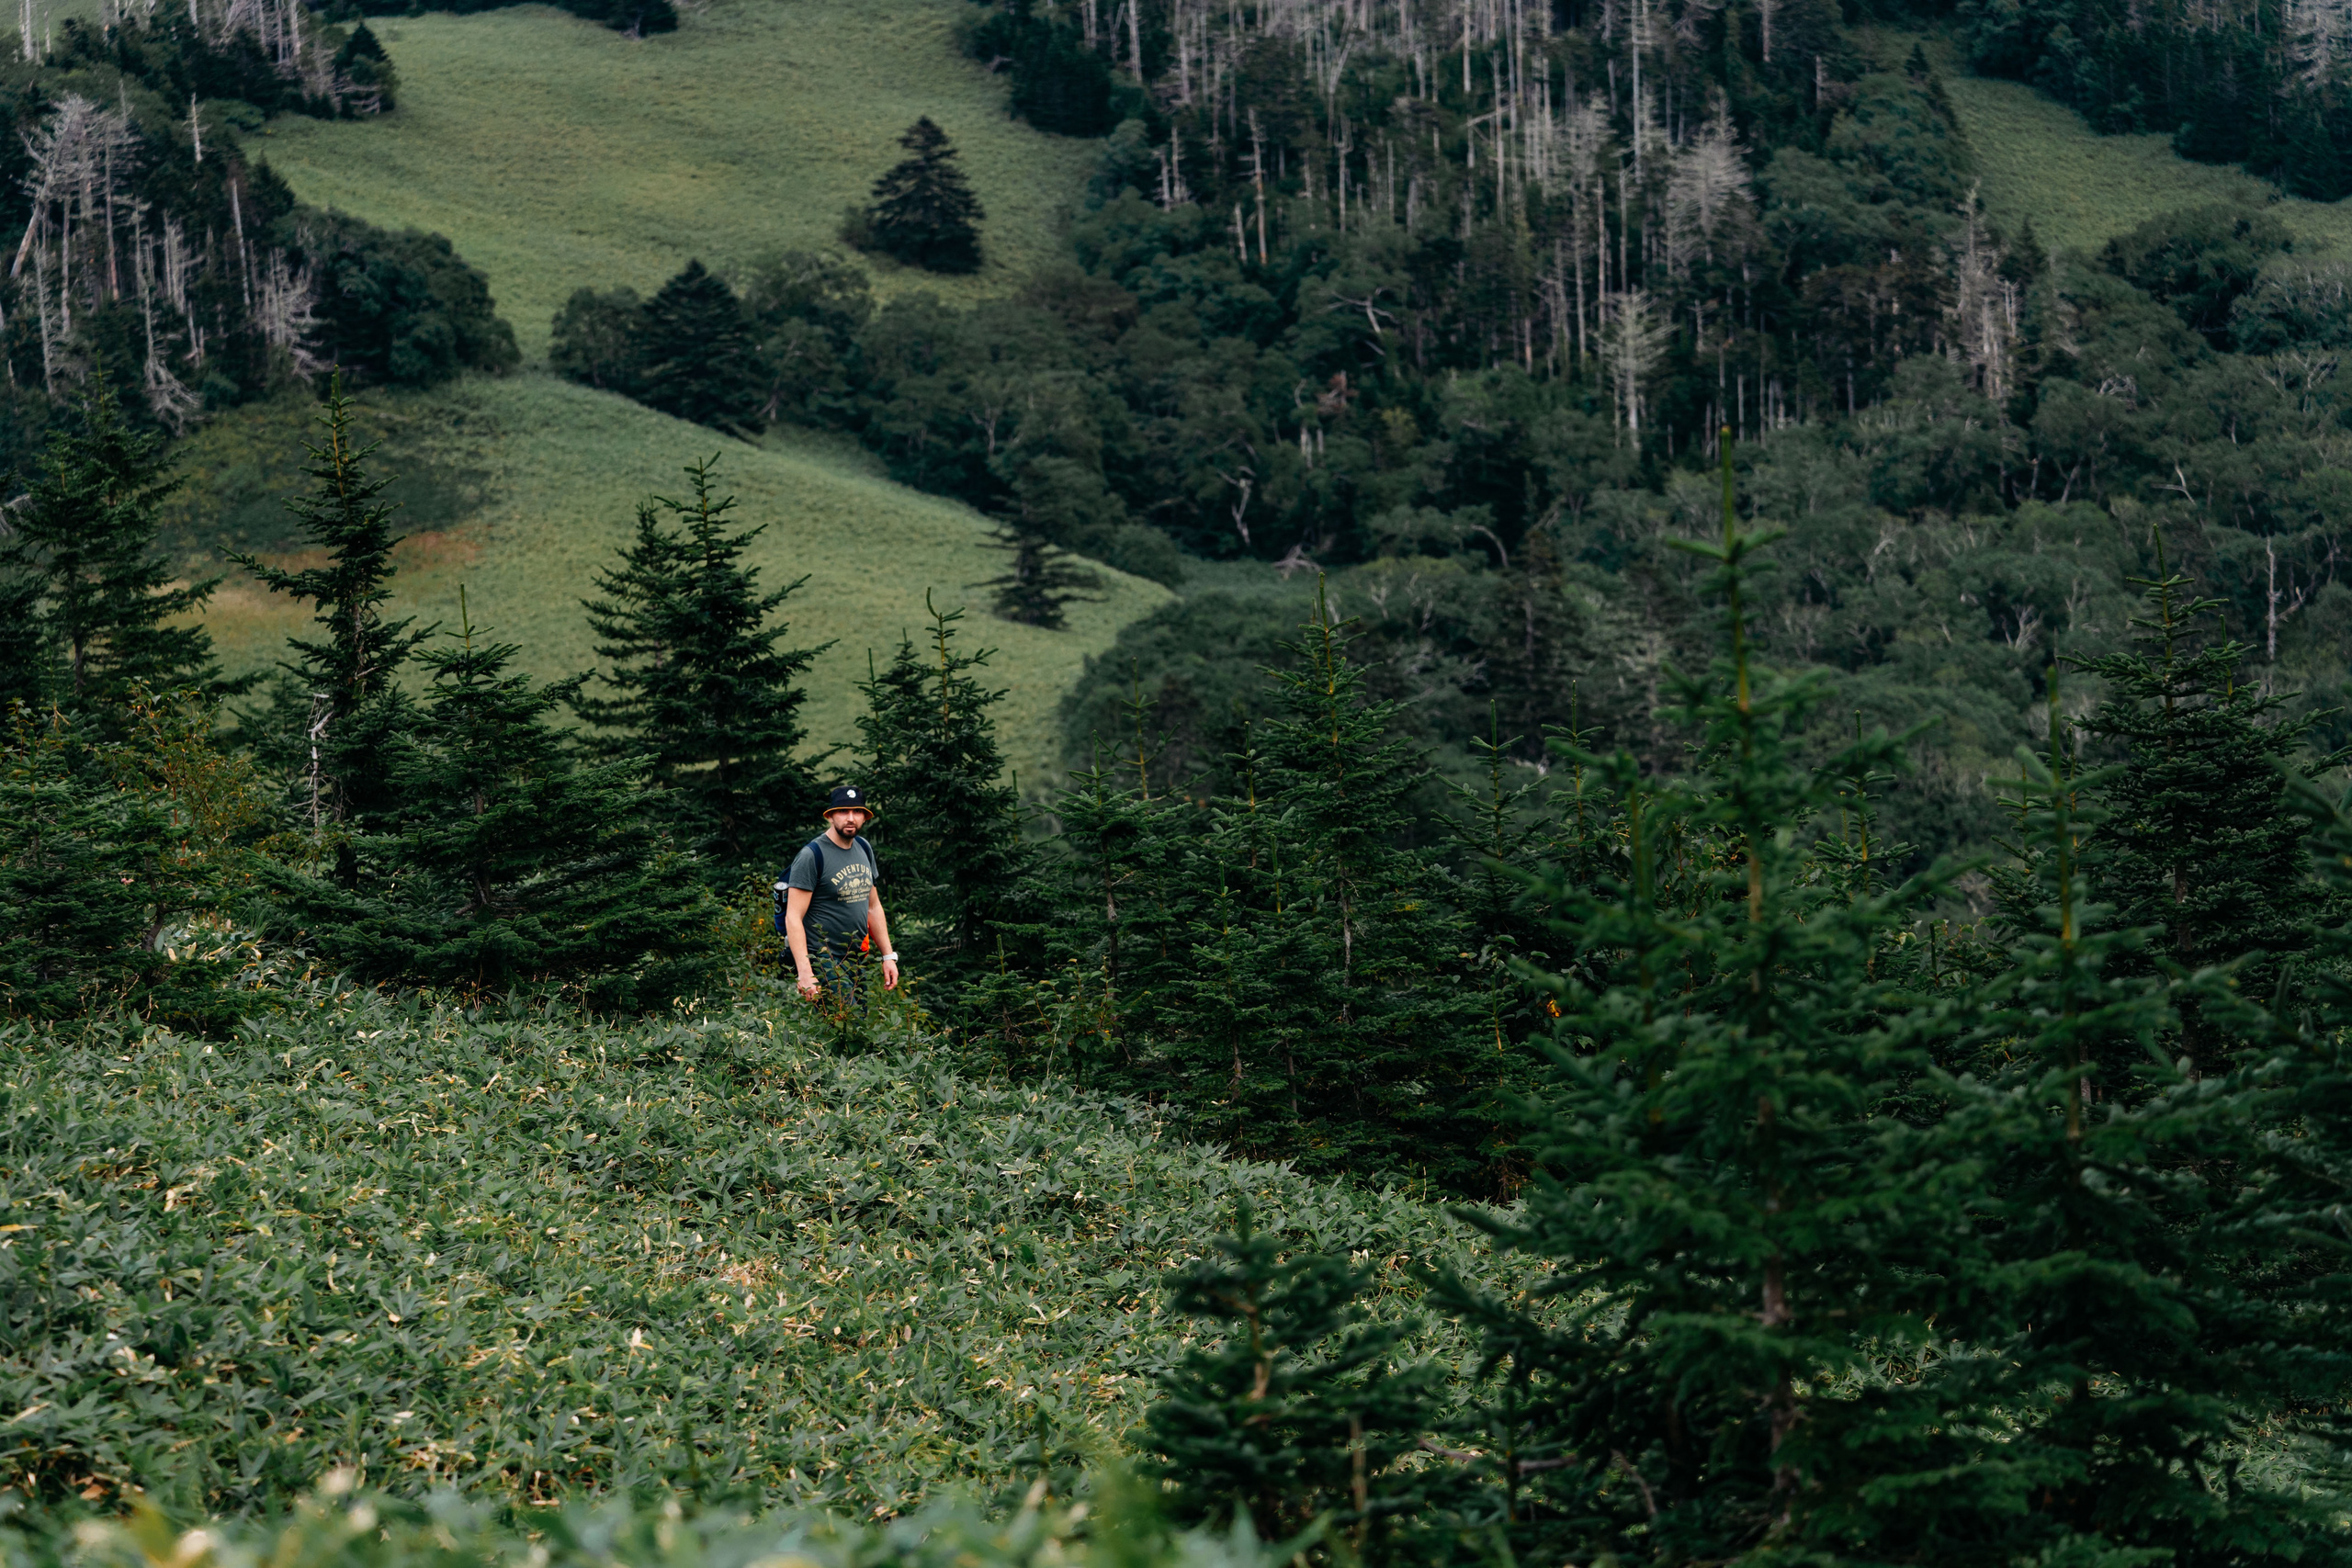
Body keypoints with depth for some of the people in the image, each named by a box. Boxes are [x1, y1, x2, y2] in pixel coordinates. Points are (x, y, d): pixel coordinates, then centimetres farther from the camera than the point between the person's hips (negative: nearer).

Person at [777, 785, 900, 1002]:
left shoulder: (864, 849, 13)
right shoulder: (812, 855, -11)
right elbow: (793, 918, -15)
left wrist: (888, 956, 16)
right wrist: (805, 974, -23)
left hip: (857, 961, 8)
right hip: (822, 960, -8)